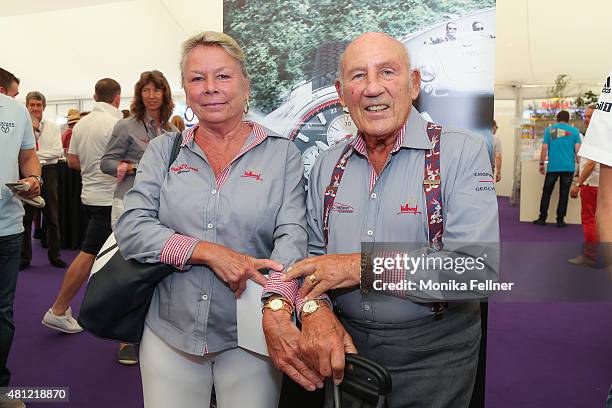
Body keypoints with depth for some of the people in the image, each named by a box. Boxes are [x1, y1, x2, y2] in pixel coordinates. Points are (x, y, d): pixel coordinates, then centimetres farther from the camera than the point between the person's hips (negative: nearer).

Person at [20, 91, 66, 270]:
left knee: (52, 216, 7)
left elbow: (58, 152, -7)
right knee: (26, 217, 6)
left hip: (48, 171, 0)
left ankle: (55, 255, 17)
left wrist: (36, 154, -12)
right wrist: (30, 129, -11)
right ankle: (25, 257, 18)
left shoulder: (53, 127, 4)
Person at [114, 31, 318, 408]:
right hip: (169, 334, 2)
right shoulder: (163, 151, 4)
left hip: (249, 337, -1)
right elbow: (131, 229, -5)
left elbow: (292, 235, -12)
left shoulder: (282, 154, -1)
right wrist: (209, 252, -18)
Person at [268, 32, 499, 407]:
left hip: (433, 355, -3)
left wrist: (363, 267, -23)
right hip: (346, 348, 4)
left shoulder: (463, 152, -14)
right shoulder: (329, 164, 2)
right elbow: (312, 252, 4)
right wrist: (314, 307, -17)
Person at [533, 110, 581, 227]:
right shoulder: (574, 131, 3)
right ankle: (560, 220, 8)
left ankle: (542, 218, 10)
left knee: (546, 192, 9)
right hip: (568, 167, 0)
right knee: (564, 194, 6)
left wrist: (541, 164, 6)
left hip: (553, 166, 0)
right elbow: (577, 150, -1)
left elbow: (544, 148, -1)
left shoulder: (550, 129, 3)